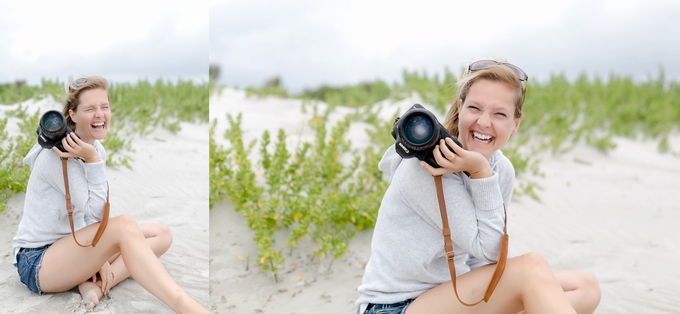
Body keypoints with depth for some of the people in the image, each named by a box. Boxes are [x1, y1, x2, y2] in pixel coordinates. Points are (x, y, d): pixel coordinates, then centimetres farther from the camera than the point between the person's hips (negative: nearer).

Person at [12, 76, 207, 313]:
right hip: (37, 261, -8)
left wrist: (100, 256, -8)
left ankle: (95, 285, -20)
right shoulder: (57, 155, -20)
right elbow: (96, 212, -21)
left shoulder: (96, 149, 4)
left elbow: (95, 212, 5)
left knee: (161, 234, -3)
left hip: (74, 245, 8)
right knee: (124, 225, -34)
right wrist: (92, 161, -26)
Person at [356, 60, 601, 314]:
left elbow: (484, 258, 6)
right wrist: (481, 173, -24)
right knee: (531, 267, -25)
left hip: (453, 292, 8)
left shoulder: (502, 170, 2)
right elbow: (486, 249, -18)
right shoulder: (428, 164, -20)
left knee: (584, 287, -2)